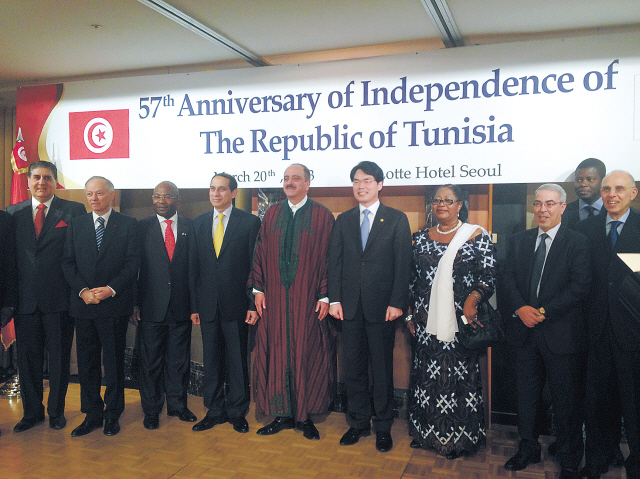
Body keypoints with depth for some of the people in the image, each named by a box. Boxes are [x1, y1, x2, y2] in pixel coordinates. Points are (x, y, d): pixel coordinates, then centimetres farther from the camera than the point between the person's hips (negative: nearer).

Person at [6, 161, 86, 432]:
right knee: (28, 358, 12)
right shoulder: (13, 213, 10)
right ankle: (32, 412, 28)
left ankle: (56, 410, 25)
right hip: (25, 300, 3)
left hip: (59, 299, -3)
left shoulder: (73, 211, 0)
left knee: (59, 358, 8)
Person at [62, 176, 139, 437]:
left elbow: (133, 263, -5)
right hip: (83, 304, 3)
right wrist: (83, 290, -9)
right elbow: (68, 262, 5)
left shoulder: (128, 224, 1)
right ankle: (92, 415, 22)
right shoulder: (76, 224, 10)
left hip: (115, 304, -3)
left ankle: (112, 415, 20)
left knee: (114, 361, 6)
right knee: (86, 362, 9)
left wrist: (111, 289, -15)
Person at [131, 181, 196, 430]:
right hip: (151, 306, -1)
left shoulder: (191, 227, 5)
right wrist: (134, 303, -5)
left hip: (182, 306, 1)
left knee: (179, 359, 11)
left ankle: (177, 404, 27)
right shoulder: (141, 227, 3)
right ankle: (151, 409, 23)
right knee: (150, 360, 8)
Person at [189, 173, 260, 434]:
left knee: (238, 360, 7)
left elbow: (255, 265, -4)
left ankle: (237, 412, 22)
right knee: (211, 360, 11)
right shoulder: (198, 224, 10)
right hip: (208, 304, 3)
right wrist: (194, 306, 5)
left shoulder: (250, 222, -2)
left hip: (236, 304, -3)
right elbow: (194, 267, 9)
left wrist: (253, 303, -9)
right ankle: (214, 410, 26)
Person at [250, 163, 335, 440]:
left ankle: (305, 416, 18)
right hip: (274, 299, 3)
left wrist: (325, 295, -9)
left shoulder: (323, 217, 0)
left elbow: (329, 258, -3)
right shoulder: (271, 215, 9)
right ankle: (283, 414, 19)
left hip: (308, 300, -3)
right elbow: (260, 253, 8)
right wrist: (258, 288, 1)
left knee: (307, 354, 4)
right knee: (276, 353, 6)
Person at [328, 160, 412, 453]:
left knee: (382, 368, 7)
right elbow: (335, 262, 7)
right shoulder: (343, 220, 11)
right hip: (350, 305, 3)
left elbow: (402, 264, -4)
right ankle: (358, 422, 25)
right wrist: (334, 299, -1)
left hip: (382, 305, -3)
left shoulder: (397, 220, 1)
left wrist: (397, 303, -11)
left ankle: (383, 426, 21)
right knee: (353, 367, 10)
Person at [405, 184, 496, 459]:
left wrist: (471, 301, -20)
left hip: (461, 322, -3)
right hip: (426, 323, 3)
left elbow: (489, 277, -5)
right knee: (427, 372, 9)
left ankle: (460, 437, 20)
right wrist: (410, 314, 8)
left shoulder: (477, 236, -1)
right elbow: (411, 278, 12)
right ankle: (428, 432, 26)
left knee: (460, 373, 3)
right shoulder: (421, 238, 10)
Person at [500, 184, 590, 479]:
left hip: (561, 333, -4)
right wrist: (520, 308, -13)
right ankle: (528, 450, 33)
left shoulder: (577, 243, -4)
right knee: (526, 394, 15)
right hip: (525, 331, 4)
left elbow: (579, 287, -12)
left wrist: (544, 312, -17)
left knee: (565, 400, 7)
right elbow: (506, 279, 3)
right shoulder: (519, 241, 9)